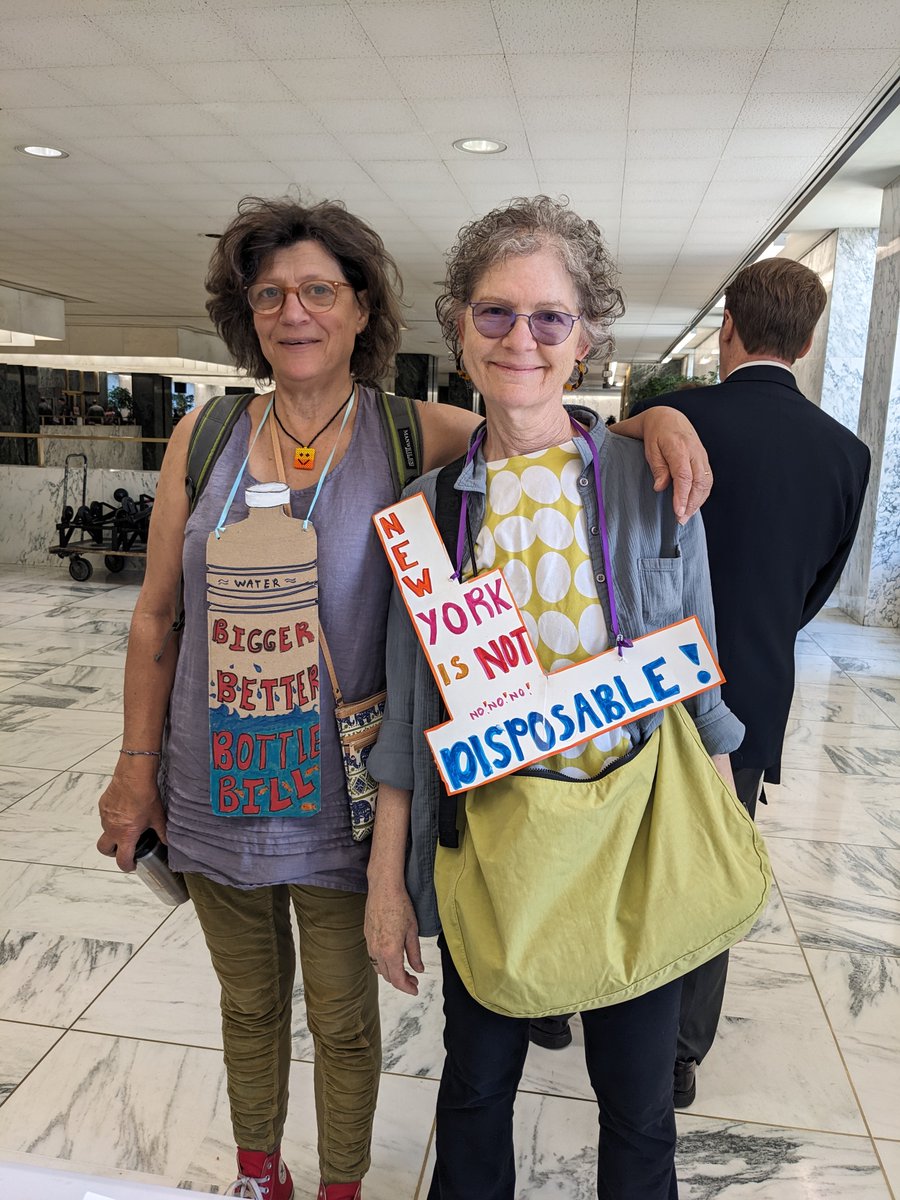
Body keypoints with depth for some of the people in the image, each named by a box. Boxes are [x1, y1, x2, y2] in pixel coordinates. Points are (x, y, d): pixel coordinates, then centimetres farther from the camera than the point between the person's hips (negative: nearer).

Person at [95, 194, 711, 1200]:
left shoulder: (417, 436, -9)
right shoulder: (205, 436, -2)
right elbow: (156, 615, 2)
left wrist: (655, 418, -24)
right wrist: (137, 764, 4)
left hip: (338, 802, -2)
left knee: (343, 1021, 17)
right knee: (248, 1004, 24)